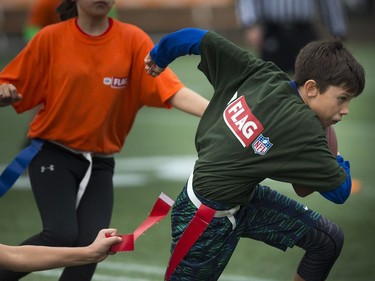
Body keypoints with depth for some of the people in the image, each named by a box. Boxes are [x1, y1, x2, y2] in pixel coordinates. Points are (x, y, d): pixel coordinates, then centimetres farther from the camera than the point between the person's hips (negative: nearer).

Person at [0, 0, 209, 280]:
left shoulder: (133, 40, -5)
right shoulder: (51, 38, -6)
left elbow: (173, 92, -15)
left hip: (99, 163, 2)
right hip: (53, 155, -2)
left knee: (91, 242, -11)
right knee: (61, 234, -21)